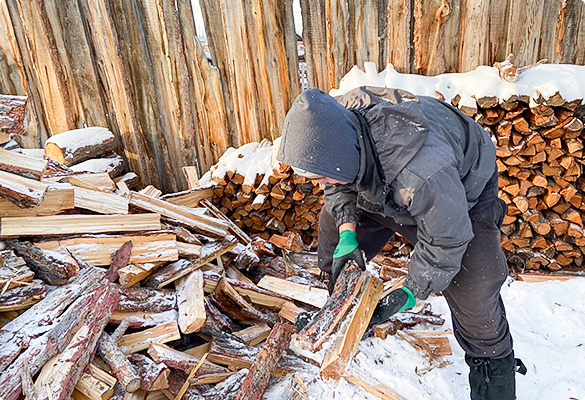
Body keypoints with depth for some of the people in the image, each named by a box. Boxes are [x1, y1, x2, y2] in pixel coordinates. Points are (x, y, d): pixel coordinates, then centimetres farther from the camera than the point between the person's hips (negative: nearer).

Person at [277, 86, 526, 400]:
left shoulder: (421, 171, -48)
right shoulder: (333, 125, -27)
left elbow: (445, 239, -30)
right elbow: (340, 186, -6)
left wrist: (412, 291, -22)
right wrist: (347, 233, -19)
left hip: (462, 190, -6)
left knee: (472, 291, -15)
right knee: (332, 221, 4)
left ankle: (492, 361, 18)